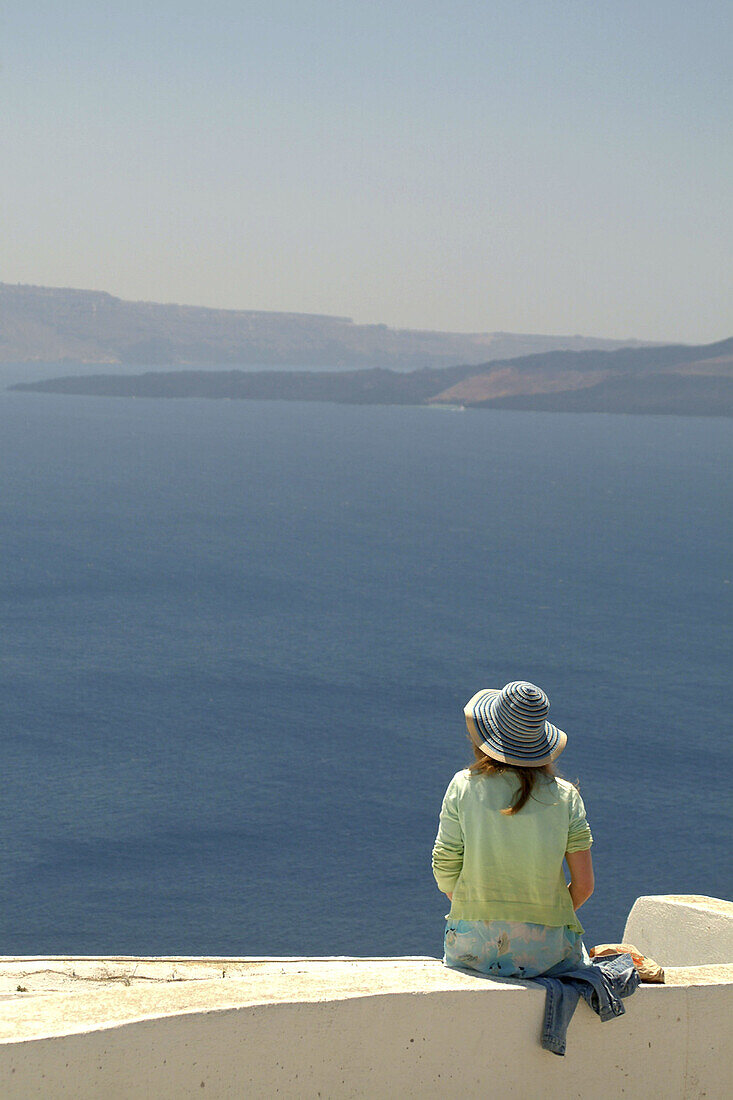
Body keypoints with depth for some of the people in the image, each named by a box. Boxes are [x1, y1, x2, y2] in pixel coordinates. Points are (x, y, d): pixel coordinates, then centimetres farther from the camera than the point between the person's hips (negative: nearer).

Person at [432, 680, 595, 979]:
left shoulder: (464, 786, -5)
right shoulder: (565, 796, -3)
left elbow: (445, 875, -3)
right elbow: (584, 884, -3)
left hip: (474, 945, 0)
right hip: (548, 950, 0)